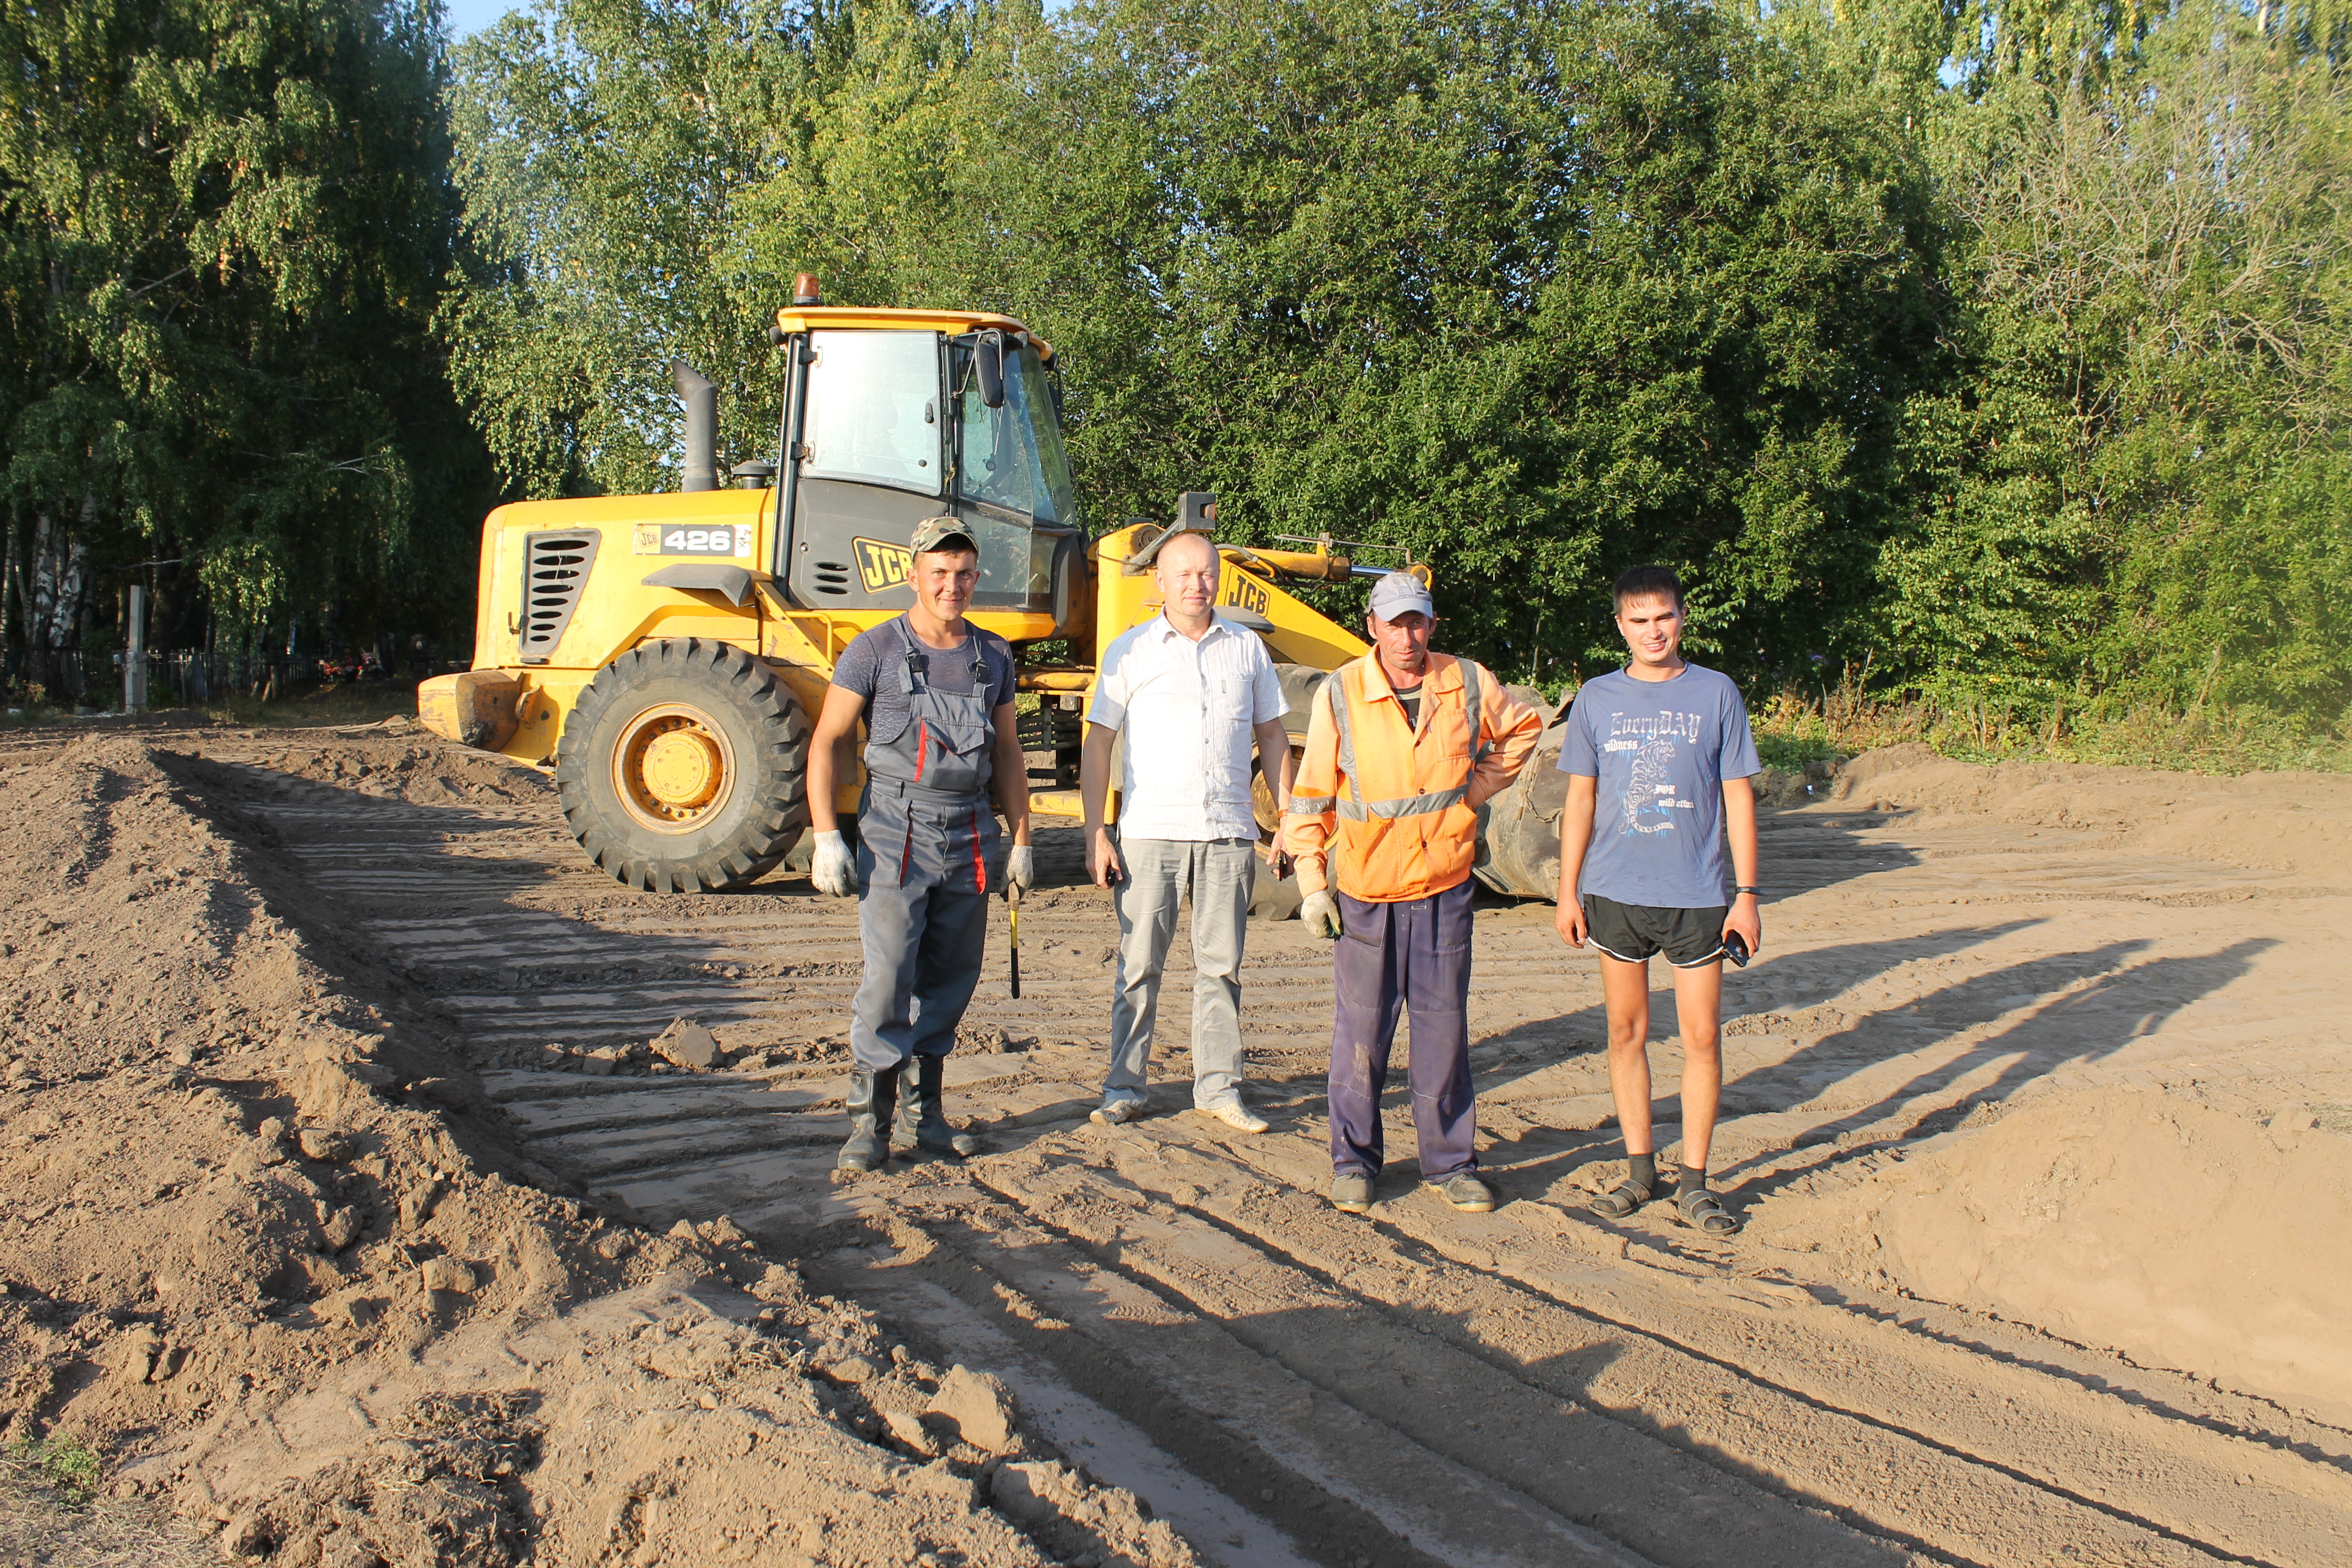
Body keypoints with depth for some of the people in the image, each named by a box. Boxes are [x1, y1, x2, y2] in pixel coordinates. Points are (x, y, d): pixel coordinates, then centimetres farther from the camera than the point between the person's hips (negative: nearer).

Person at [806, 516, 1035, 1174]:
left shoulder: (992, 657, 11)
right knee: (889, 977, -11)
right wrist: (826, 837, -10)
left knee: (950, 983, 9)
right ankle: (869, 1120, -1)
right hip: (896, 836, -4)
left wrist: (1021, 841, 14)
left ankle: (924, 1114, 21)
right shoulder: (876, 650, -3)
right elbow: (825, 741, -2)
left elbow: (1007, 751, 18)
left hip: (969, 840, 5)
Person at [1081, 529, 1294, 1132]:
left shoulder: (1247, 648, 11)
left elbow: (1271, 736, 16)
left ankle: (1219, 1087, 13)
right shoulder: (1129, 651, 5)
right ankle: (1124, 1088, 10)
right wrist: (1095, 834, -4)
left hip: (1228, 833, 2)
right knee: (1139, 964, 1)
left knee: (1221, 965, 6)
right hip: (1150, 833, -2)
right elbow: (1098, 744, 3)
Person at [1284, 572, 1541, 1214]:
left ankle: (1450, 1162, 18)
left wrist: (1480, 787, 9)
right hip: (1367, 890, -2)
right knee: (1362, 1029, 4)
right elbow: (1312, 794, -2)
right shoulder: (1340, 693, -7)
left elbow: (1523, 727, 21)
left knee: (1444, 1028, 6)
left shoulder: (1469, 685, 0)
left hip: (1444, 886, 2)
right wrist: (1313, 882, -6)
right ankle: (1354, 1161, 17)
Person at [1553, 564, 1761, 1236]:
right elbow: (1580, 799, 9)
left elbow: (1738, 797, 3)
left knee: (1702, 1036, 0)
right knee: (1626, 1030, 9)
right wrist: (1568, 890, 5)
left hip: (1697, 896, -1)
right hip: (1615, 893, 2)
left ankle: (1694, 1181, 12)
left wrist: (1746, 893, -2)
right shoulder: (1597, 698, 5)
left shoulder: (1716, 694, 1)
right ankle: (1639, 1168, 22)